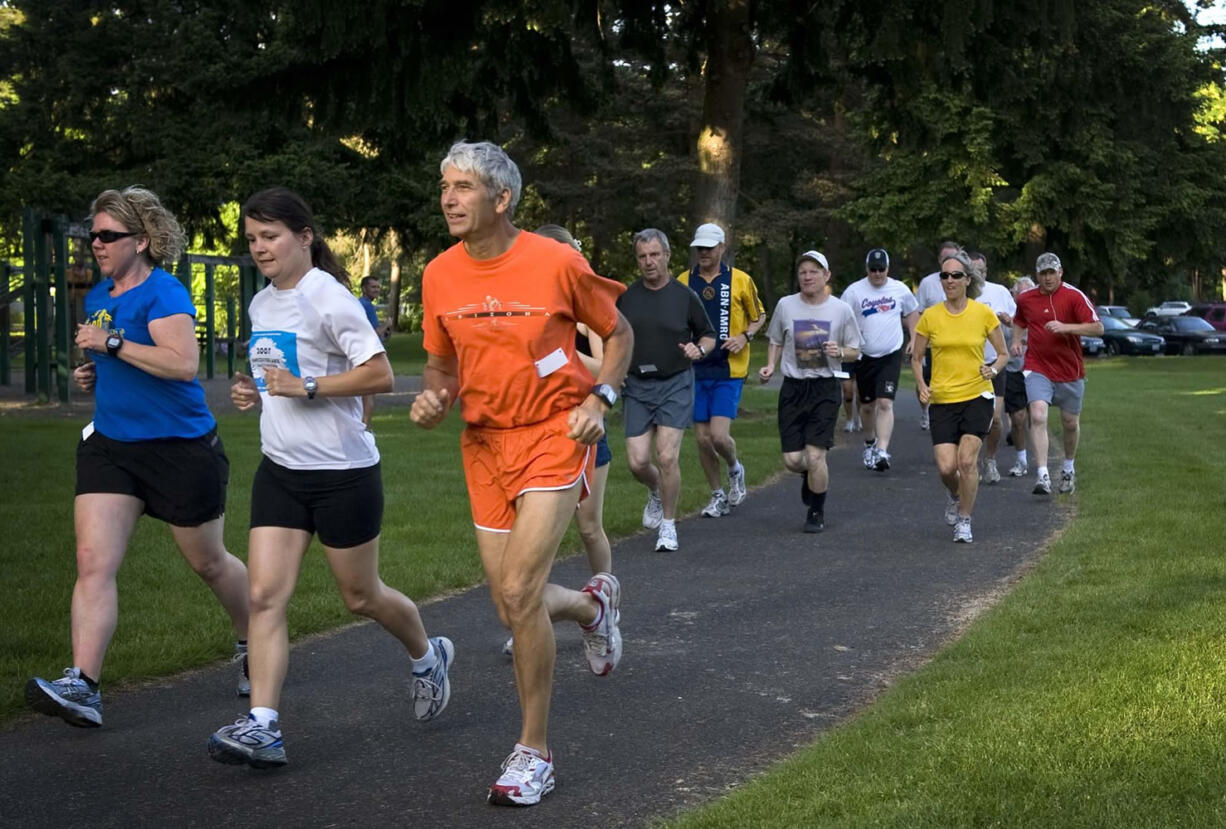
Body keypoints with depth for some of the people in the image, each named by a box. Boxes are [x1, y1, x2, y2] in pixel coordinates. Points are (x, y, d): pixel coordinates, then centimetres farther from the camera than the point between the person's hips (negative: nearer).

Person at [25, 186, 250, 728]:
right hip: (110, 445, 7)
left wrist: (111, 343, -25)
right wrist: (92, 375, 6)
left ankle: (253, 648, 36)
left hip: (179, 448, -7)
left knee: (208, 563, 11)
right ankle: (82, 687, -14)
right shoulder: (98, 297, 12)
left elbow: (183, 363, -28)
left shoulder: (163, 293, -14)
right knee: (93, 562, -10)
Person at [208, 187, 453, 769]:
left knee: (361, 597, 9)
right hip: (280, 469, 7)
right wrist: (254, 393, 6)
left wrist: (306, 386, -24)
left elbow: (380, 374, -19)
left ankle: (428, 657, 38)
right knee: (265, 595, -7)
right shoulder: (261, 305, 11)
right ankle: (261, 727, -8)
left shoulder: (328, 297, -14)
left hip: (343, 470, -7)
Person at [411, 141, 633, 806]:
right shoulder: (440, 275, 0)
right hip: (483, 441, 5)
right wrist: (432, 399, -10)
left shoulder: (556, 263, -12)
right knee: (511, 605, 8)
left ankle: (534, 753, 0)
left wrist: (599, 399, -12)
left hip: (554, 434, -5)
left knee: (518, 592, -16)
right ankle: (594, 604, 44)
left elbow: (618, 333, 3)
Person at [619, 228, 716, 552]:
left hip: (675, 384, -2)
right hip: (637, 386, 2)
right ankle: (656, 493, 32)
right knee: (637, 462, -3)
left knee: (667, 456, -12)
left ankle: (668, 525, 4)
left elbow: (709, 335, 10)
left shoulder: (685, 296, 0)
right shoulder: (626, 298, 6)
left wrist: (699, 349, -12)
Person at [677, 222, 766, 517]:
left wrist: (746, 336, -8)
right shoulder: (683, 281, 5)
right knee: (702, 439, 4)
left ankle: (735, 469, 19)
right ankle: (718, 496, 21)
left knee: (719, 435, -13)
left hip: (729, 370, -3)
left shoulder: (740, 280, -1)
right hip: (695, 369, 3)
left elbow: (759, 316, 11)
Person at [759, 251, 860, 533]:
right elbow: (776, 341, 17)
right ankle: (812, 476, 35)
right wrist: (770, 366, -1)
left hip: (825, 388, -2)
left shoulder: (841, 309, -1)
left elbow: (855, 350, 7)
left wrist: (840, 352, -15)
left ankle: (817, 512, 12)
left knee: (815, 456, -11)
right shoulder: (785, 305, 2)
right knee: (792, 460, -3)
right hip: (792, 388, 2)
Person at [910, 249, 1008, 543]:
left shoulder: (983, 313, -1)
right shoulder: (930, 316, 1)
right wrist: (922, 386, -5)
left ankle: (964, 521, 5)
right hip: (942, 399, 1)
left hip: (977, 396, -1)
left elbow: (1003, 354, 8)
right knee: (946, 467, -8)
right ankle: (956, 497, 29)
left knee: (967, 459, -15)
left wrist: (993, 369, -12)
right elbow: (916, 357, 11)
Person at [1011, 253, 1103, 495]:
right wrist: (1016, 341, 7)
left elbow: (1098, 328, -13)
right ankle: (1042, 475, -22)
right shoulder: (1025, 299, 4)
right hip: (1037, 368, 1)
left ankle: (1068, 469, 37)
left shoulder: (1074, 296, -8)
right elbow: (1019, 322, 26)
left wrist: (1065, 327, -24)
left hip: (1070, 370, 0)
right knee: (1038, 416, -20)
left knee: (1070, 423, 11)